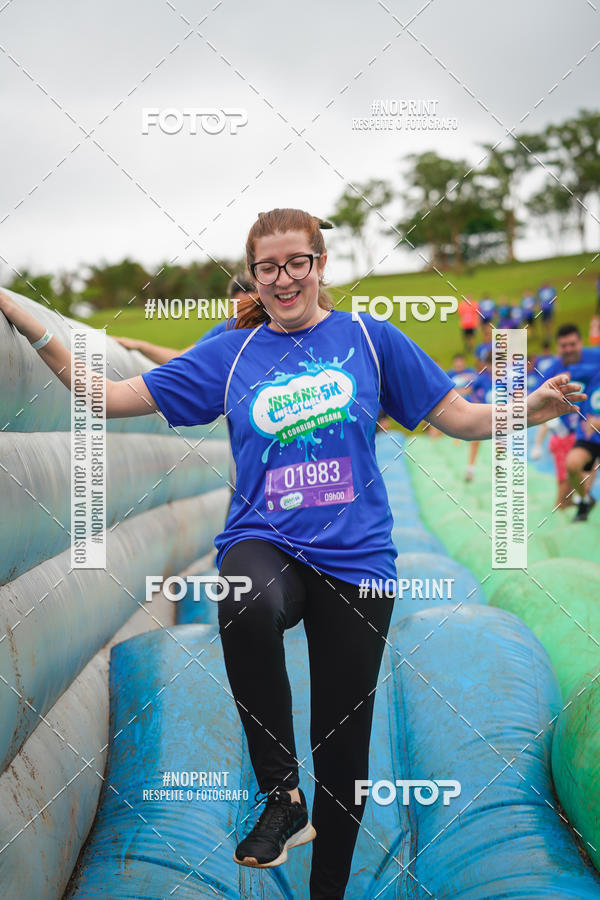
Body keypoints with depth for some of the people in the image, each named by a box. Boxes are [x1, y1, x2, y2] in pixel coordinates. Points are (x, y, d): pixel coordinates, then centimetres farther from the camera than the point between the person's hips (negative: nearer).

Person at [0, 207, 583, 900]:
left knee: (343, 742, 6)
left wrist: (532, 405, -12)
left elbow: (458, 417, 7)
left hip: (354, 557, 1)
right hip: (263, 544, -1)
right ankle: (282, 794, -20)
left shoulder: (370, 337, 4)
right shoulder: (230, 353, 6)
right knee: (247, 603, -38)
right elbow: (110, 395, 5)